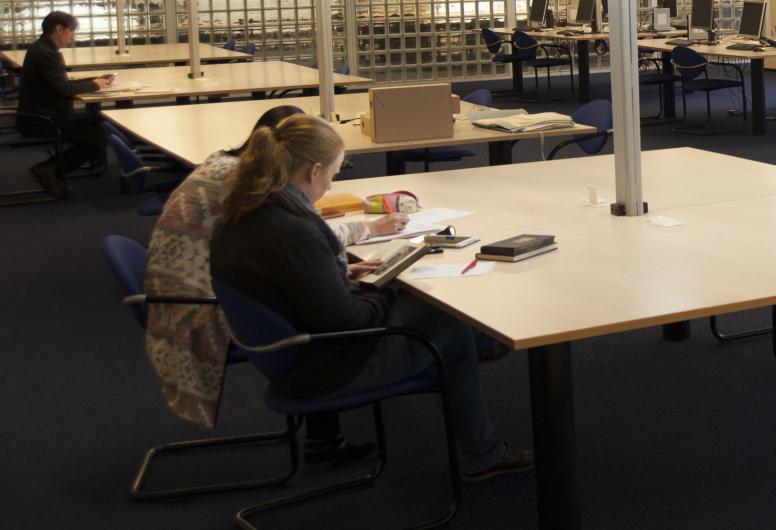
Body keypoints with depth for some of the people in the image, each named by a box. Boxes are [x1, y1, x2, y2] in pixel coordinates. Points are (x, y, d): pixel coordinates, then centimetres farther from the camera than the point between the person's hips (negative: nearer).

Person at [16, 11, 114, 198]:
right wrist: (94, 85, -8)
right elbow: (64, 89, -23)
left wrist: (96, 80, 10)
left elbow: (63, 83, 18)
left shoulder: (45, 49, 12)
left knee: (98, 124, 10)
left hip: (45, 115, 10)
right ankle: (49, 169, -7)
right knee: (98, 139, -11)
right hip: (41, 122, -10)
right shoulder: (44, 53, -19)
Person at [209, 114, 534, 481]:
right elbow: (343, 321, -26)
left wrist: (344, 270, 8)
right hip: (325, 371, -9)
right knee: (454, 328, 6)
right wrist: (384, 294, -7)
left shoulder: (242, 214, -3)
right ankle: (481, 456, 22)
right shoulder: (293, 231, -32)